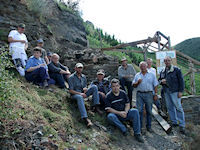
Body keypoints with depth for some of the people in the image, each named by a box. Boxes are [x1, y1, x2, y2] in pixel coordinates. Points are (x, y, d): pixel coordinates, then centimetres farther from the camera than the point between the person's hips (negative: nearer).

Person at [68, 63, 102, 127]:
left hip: (82, 93, 6)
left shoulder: (83, 77, 14)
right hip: (75, 94, -6)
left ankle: (96, 107, -21)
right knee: (80, 97, -42)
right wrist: (80, 93, -22)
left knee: (94, 87, -15)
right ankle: (85, 118, -55)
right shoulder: (71, 77, -5)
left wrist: (85, 89, -8)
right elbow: (71, 90, -10)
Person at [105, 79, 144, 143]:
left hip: (124, 113, 3)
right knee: (110, 116, -36)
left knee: (135, 111, -22)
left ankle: (137, 133, -18)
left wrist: (125, 112, -14)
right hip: (115, 114, -3)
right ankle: (124, 129, -24)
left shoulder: (123, 93, 5)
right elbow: (108, 109, -10)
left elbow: (127, 104, 7)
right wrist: (119, 113, -19)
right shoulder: (108, 96, -5)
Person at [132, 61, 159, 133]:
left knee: (149, 111, 4)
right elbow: (134, 85, 10)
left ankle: (149, 126, 16)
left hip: (149, 94, 0)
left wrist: (155, 94, 0)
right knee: (139, 110, -2)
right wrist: (138, 82, -10)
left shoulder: (152, 75, 9)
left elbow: (155, 85, 7)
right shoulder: (137, 75, 12)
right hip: (139, 94, 1)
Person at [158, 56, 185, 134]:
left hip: (175, 92, -6)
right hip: (166, 92, 6)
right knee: (170, 107, 10)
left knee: (178, 107, -5)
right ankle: (174, 122, 23)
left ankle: (182, 125, 2)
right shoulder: (162, 71, 12)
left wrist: (180, 91, -11)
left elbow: (181, 80, -5)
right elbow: (159, 79, 23)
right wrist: (161, 81, -2)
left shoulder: (176, 69, -4)